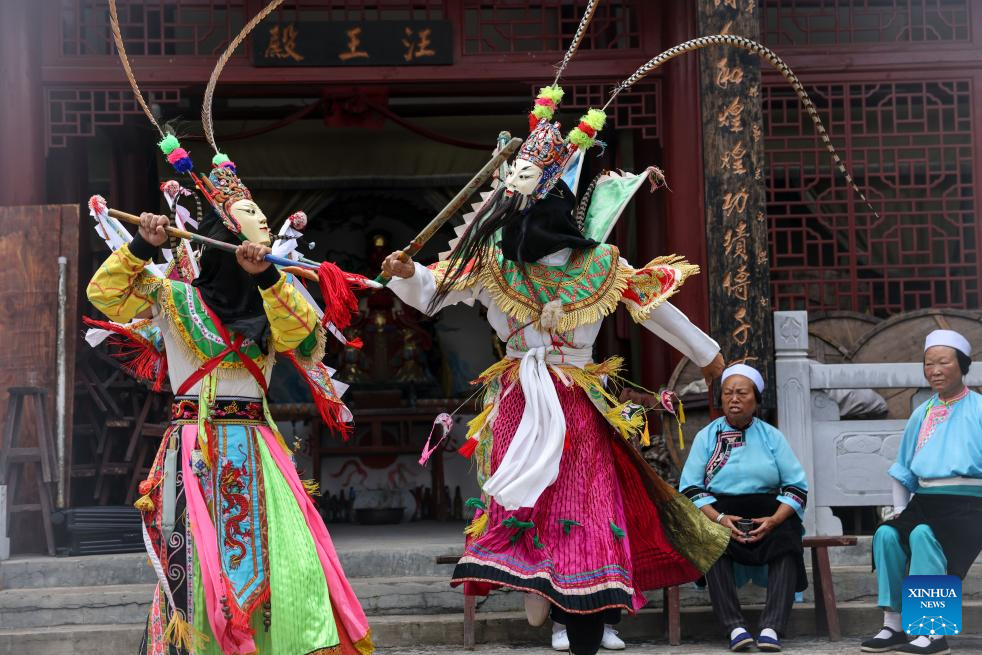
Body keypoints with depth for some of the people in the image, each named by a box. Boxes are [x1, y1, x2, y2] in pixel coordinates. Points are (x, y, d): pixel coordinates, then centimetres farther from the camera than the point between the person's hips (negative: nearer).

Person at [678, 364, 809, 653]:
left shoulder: (771, 436, 12)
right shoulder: (707, 436, 10)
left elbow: (797, 486, 5)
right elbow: (690, 488, 1)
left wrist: (774, 520, -14)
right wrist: (719, 518, -17)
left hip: (768, 515, 1)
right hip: (719, 512, -1)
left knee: (787, 540, -32)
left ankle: (772, 628, -38)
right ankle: (734, 627, -38)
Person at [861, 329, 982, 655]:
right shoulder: (921, 414, 20)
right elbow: (903, 469, 25)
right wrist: (899, 509, 13)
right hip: (925, 500, 6)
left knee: (923, 534, -34)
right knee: (886, 534, -23)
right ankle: (893, 626, -20)